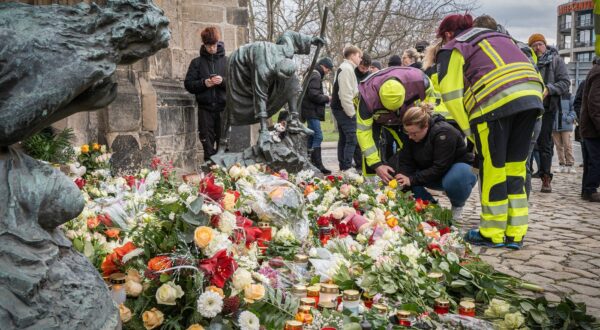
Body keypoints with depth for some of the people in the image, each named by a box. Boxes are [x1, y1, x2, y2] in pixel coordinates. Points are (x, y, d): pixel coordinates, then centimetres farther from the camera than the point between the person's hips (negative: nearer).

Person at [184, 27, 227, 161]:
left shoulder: (226, 61, 8)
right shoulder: (197, 62, 8)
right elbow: (188, 84, 5)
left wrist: (223, 81, -15)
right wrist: (204, 83, -11)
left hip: (223, 108, 0)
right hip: (205, 108, 0)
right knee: (207, 145, 2)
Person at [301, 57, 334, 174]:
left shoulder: (312, 74, 21)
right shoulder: (316, 76, -12)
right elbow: (314, 95, -22)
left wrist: (325, 98, 13)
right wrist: (327, 98, -9)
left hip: (310, 110, 11)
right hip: (312, 111, -11)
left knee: (312, 136, 13)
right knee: (318, 136, -14)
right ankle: (318, 165, -18)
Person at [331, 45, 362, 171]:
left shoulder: (344, 68, 20)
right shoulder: (347, 68, -13)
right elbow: (345, 94, -21)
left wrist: (350, 111, 15)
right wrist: (351, 112, -18)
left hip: (340, 109, 11)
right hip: (345, 110, -11)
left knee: (344, 139, 13)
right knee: (352, 139, -11)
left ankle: (343, 167, 17)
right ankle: (347, 167, -12)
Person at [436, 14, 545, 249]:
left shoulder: (453, 48, 12)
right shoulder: (499, 37, 32)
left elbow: (451, 94, 0)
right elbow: (529, 69, 24)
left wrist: (468, 128, 7)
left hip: (495, 102, -6)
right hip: (531, 96, 6)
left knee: (492, 168, 4)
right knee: (515, 167, 13)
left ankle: (493, 234, 12)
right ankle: (515, 234, 17)